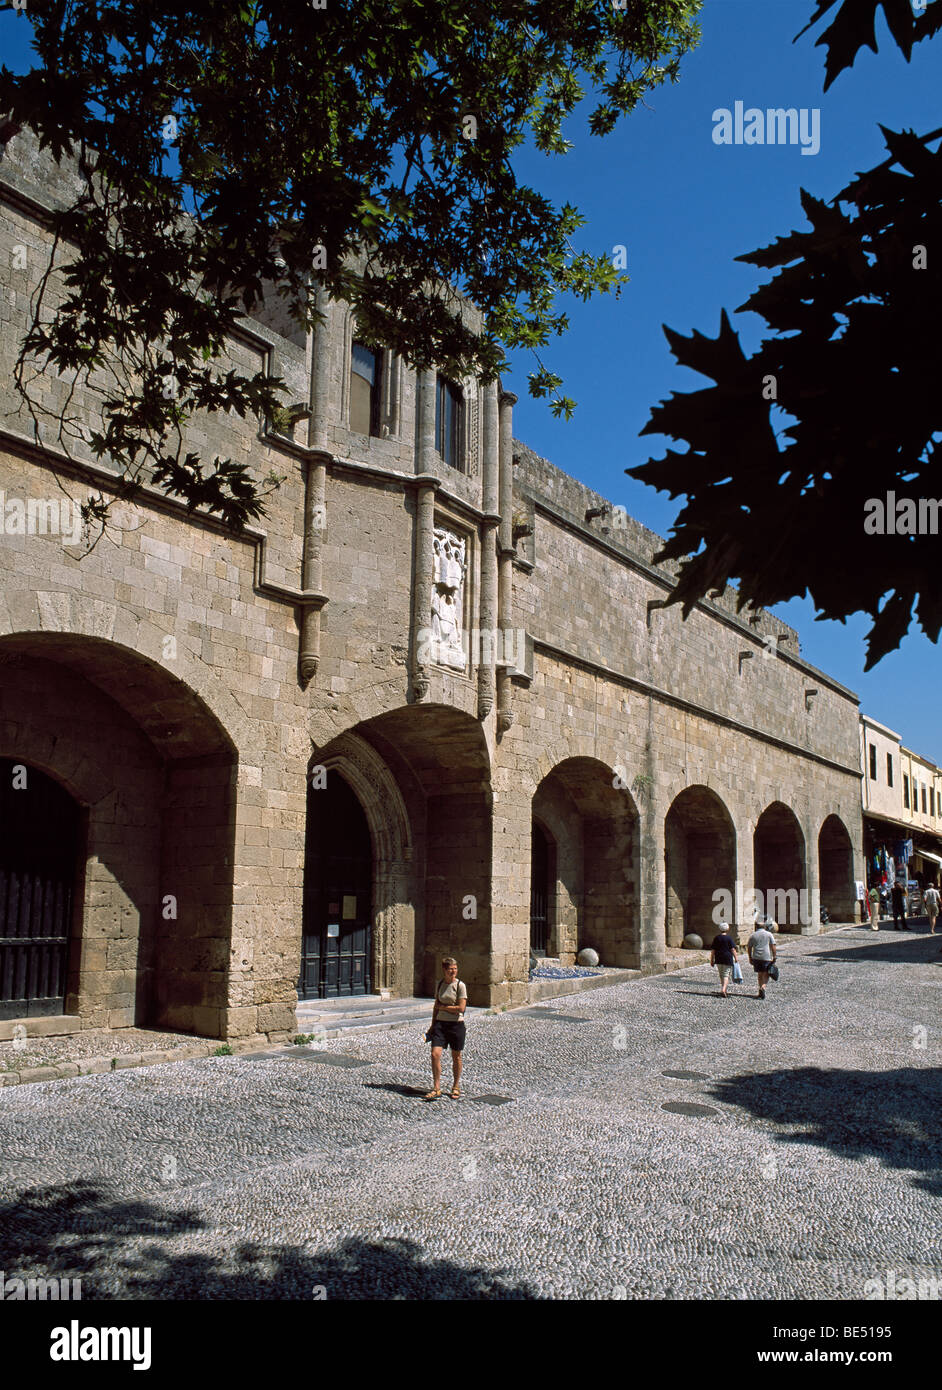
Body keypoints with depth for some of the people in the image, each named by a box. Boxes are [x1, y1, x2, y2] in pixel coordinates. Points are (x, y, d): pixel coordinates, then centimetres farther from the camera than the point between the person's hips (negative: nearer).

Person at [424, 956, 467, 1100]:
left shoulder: (460, 985, -8)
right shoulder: (439, 984, 7)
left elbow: (461, 1008, -15)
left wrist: (443, 1007, -8)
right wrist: (432, 1025, 15)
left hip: (456, 1024, -4)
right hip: (440, 1023, 4)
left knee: (456, 1057, 7)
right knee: (435, 1054, -9)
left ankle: (456, 1087, 24)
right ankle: (436, 1089, -2)